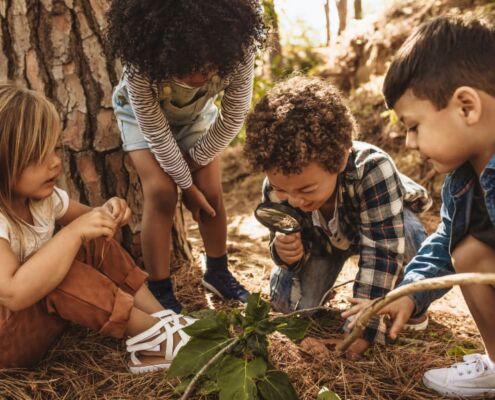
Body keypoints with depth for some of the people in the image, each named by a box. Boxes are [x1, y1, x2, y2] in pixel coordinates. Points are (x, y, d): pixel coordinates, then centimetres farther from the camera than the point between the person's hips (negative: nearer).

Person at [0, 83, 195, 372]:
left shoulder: (39, 195, -4)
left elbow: (83, 217, 12)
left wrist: (105, 215, -13)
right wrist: (74, 232, -38)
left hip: (38, 314, 8)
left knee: (93, 243, -8)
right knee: (59, 274, -34)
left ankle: (163, 319, -8)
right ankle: (156, 337, -21)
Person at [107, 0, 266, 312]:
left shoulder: (239, 49, -36)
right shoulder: (142, 63, -40)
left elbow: (234, 117, -21)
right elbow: (156, 132, -27)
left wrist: (193, 161, -14)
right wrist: (186, 184, -19)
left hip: (196, 113, 2)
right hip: (142, 112, -2)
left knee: (211, 191, -4)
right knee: (161, 192, -17)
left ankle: (218, 272, 20)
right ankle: (160, 290, -3)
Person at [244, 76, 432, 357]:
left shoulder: (373, 169, -45)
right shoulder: (277, 187, -31)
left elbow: (382, 252, -42)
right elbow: (287, 243, -15)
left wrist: (362, 328, -41)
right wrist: (285, 252, -41)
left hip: (388, 222, -2)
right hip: (325, 236, 3)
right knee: (288, 301, -13)